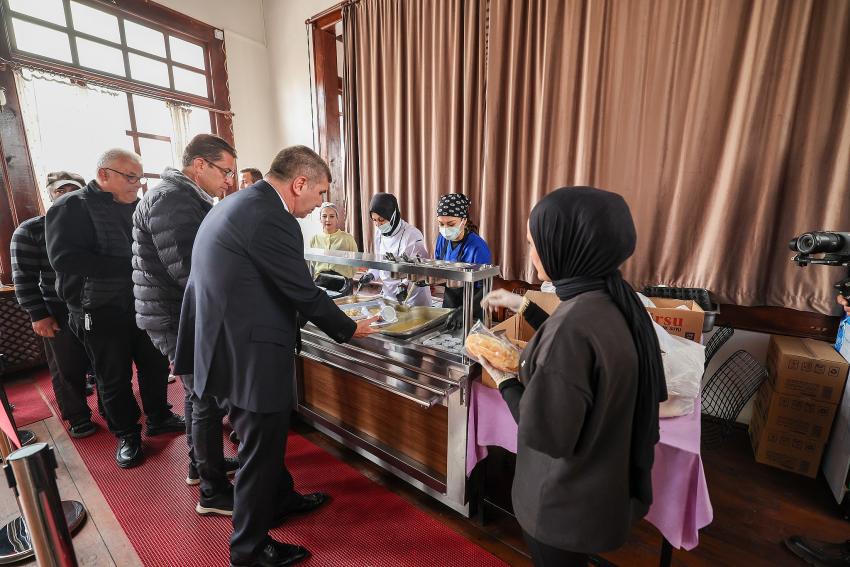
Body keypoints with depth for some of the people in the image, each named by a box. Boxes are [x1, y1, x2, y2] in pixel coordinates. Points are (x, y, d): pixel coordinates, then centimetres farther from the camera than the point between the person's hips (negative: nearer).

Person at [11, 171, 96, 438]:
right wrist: (38, 315, -9)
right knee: (68, 370, 8)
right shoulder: (29, 231, 0)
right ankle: (78, 418, 27)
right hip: (59, 314, -2)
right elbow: (24, 278, -2)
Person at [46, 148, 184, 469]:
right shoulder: (72, 207, -11)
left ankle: (158, 418, 34)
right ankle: (127, 435, 28)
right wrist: (129, 267, -26)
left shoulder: (136, 206, 7)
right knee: (114, 378, 10)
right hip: (101, 311, -5)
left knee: (156, 365, 14)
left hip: (144, 304, 5)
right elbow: (64, 259, -22)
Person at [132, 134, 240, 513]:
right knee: (209, 400, -2)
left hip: (184, 315, 10)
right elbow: (188, 271, -25)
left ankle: (201, 464, 38)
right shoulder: (171, 200, -19)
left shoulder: (188, 199, 13)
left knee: (198, 393, 20)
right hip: (179, 319, -10)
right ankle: (213, 492, 12)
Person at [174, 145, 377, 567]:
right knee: (260, 450, 10)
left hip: (229, 347, 10)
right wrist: (349, 330, -4)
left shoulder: (236, 204, 10)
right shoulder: (271, 217, -22)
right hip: (250, 357, -10)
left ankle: (280, 500, 49)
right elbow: (305, 294, -19)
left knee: (268, 436, 26)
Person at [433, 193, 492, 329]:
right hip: (448, 306, 6)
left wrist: (464, 311, -39)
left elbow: (485, 289, -25)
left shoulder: (478, 247, -23)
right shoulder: (442, 239, -5)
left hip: (472, 315, -6)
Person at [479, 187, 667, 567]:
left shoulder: (574, 325, -36)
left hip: (567, 502, -7)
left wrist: (505, 381, -13)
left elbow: (544, 434, -28)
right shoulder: (611, 300, -9)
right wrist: (524, 307, 9)